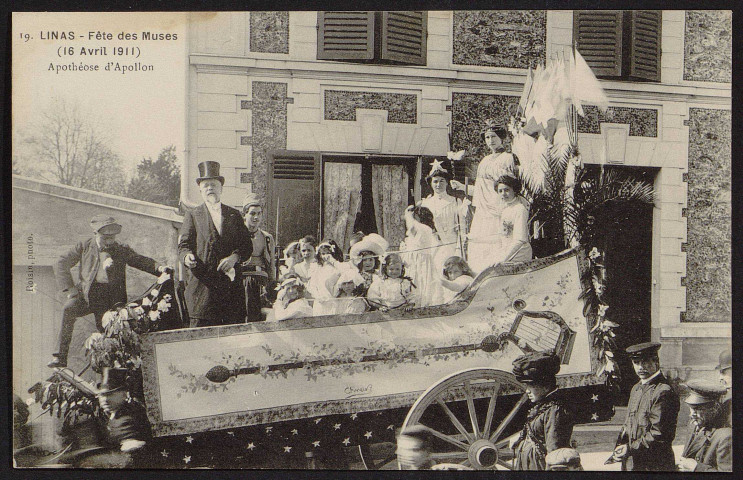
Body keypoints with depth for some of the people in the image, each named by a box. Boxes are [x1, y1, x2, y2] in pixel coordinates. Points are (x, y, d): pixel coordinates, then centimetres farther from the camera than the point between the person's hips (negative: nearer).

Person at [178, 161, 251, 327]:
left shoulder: (234, 215, 17)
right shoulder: (192, 216, 11)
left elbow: (247, 245, 12)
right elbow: (183, 245, 3)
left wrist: (234, 257, -8)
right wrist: (187, 257, -20)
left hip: (232, 284, 2)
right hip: (203, 284, -2)